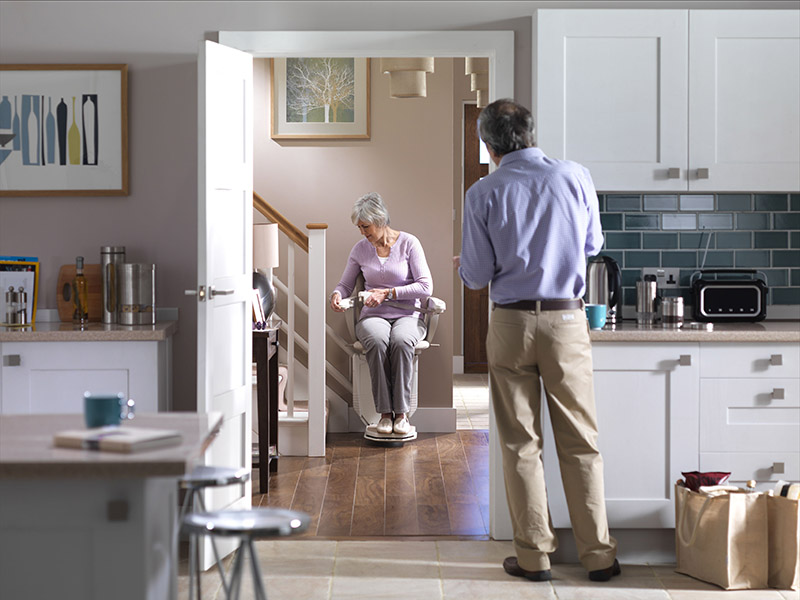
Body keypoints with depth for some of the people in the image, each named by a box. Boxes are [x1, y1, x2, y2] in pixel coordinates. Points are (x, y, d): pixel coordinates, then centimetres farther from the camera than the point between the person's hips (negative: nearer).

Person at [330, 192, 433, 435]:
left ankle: (401, 412, -29)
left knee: (400, 342, -38)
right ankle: (385, 412, -30)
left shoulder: (408, 243, -1)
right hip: (373, 316, 2)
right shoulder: (360, 249, 10)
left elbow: (426, 287, -7)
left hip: (407, 315, -2)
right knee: (377, 342, -36)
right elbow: (346, 284, 21)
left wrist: (389, 293, -13)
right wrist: (337, 294, -4)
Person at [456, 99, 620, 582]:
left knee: (521, 444, 8)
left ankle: (534, 556, 12)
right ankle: (599, 555, 11)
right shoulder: (576, 177, 0)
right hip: (567, 322, 1)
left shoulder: (484, 194, -5)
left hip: (511, 323, -1)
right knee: (581, 442, 8)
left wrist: (463, 266, 20)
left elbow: (477, 277, -3)